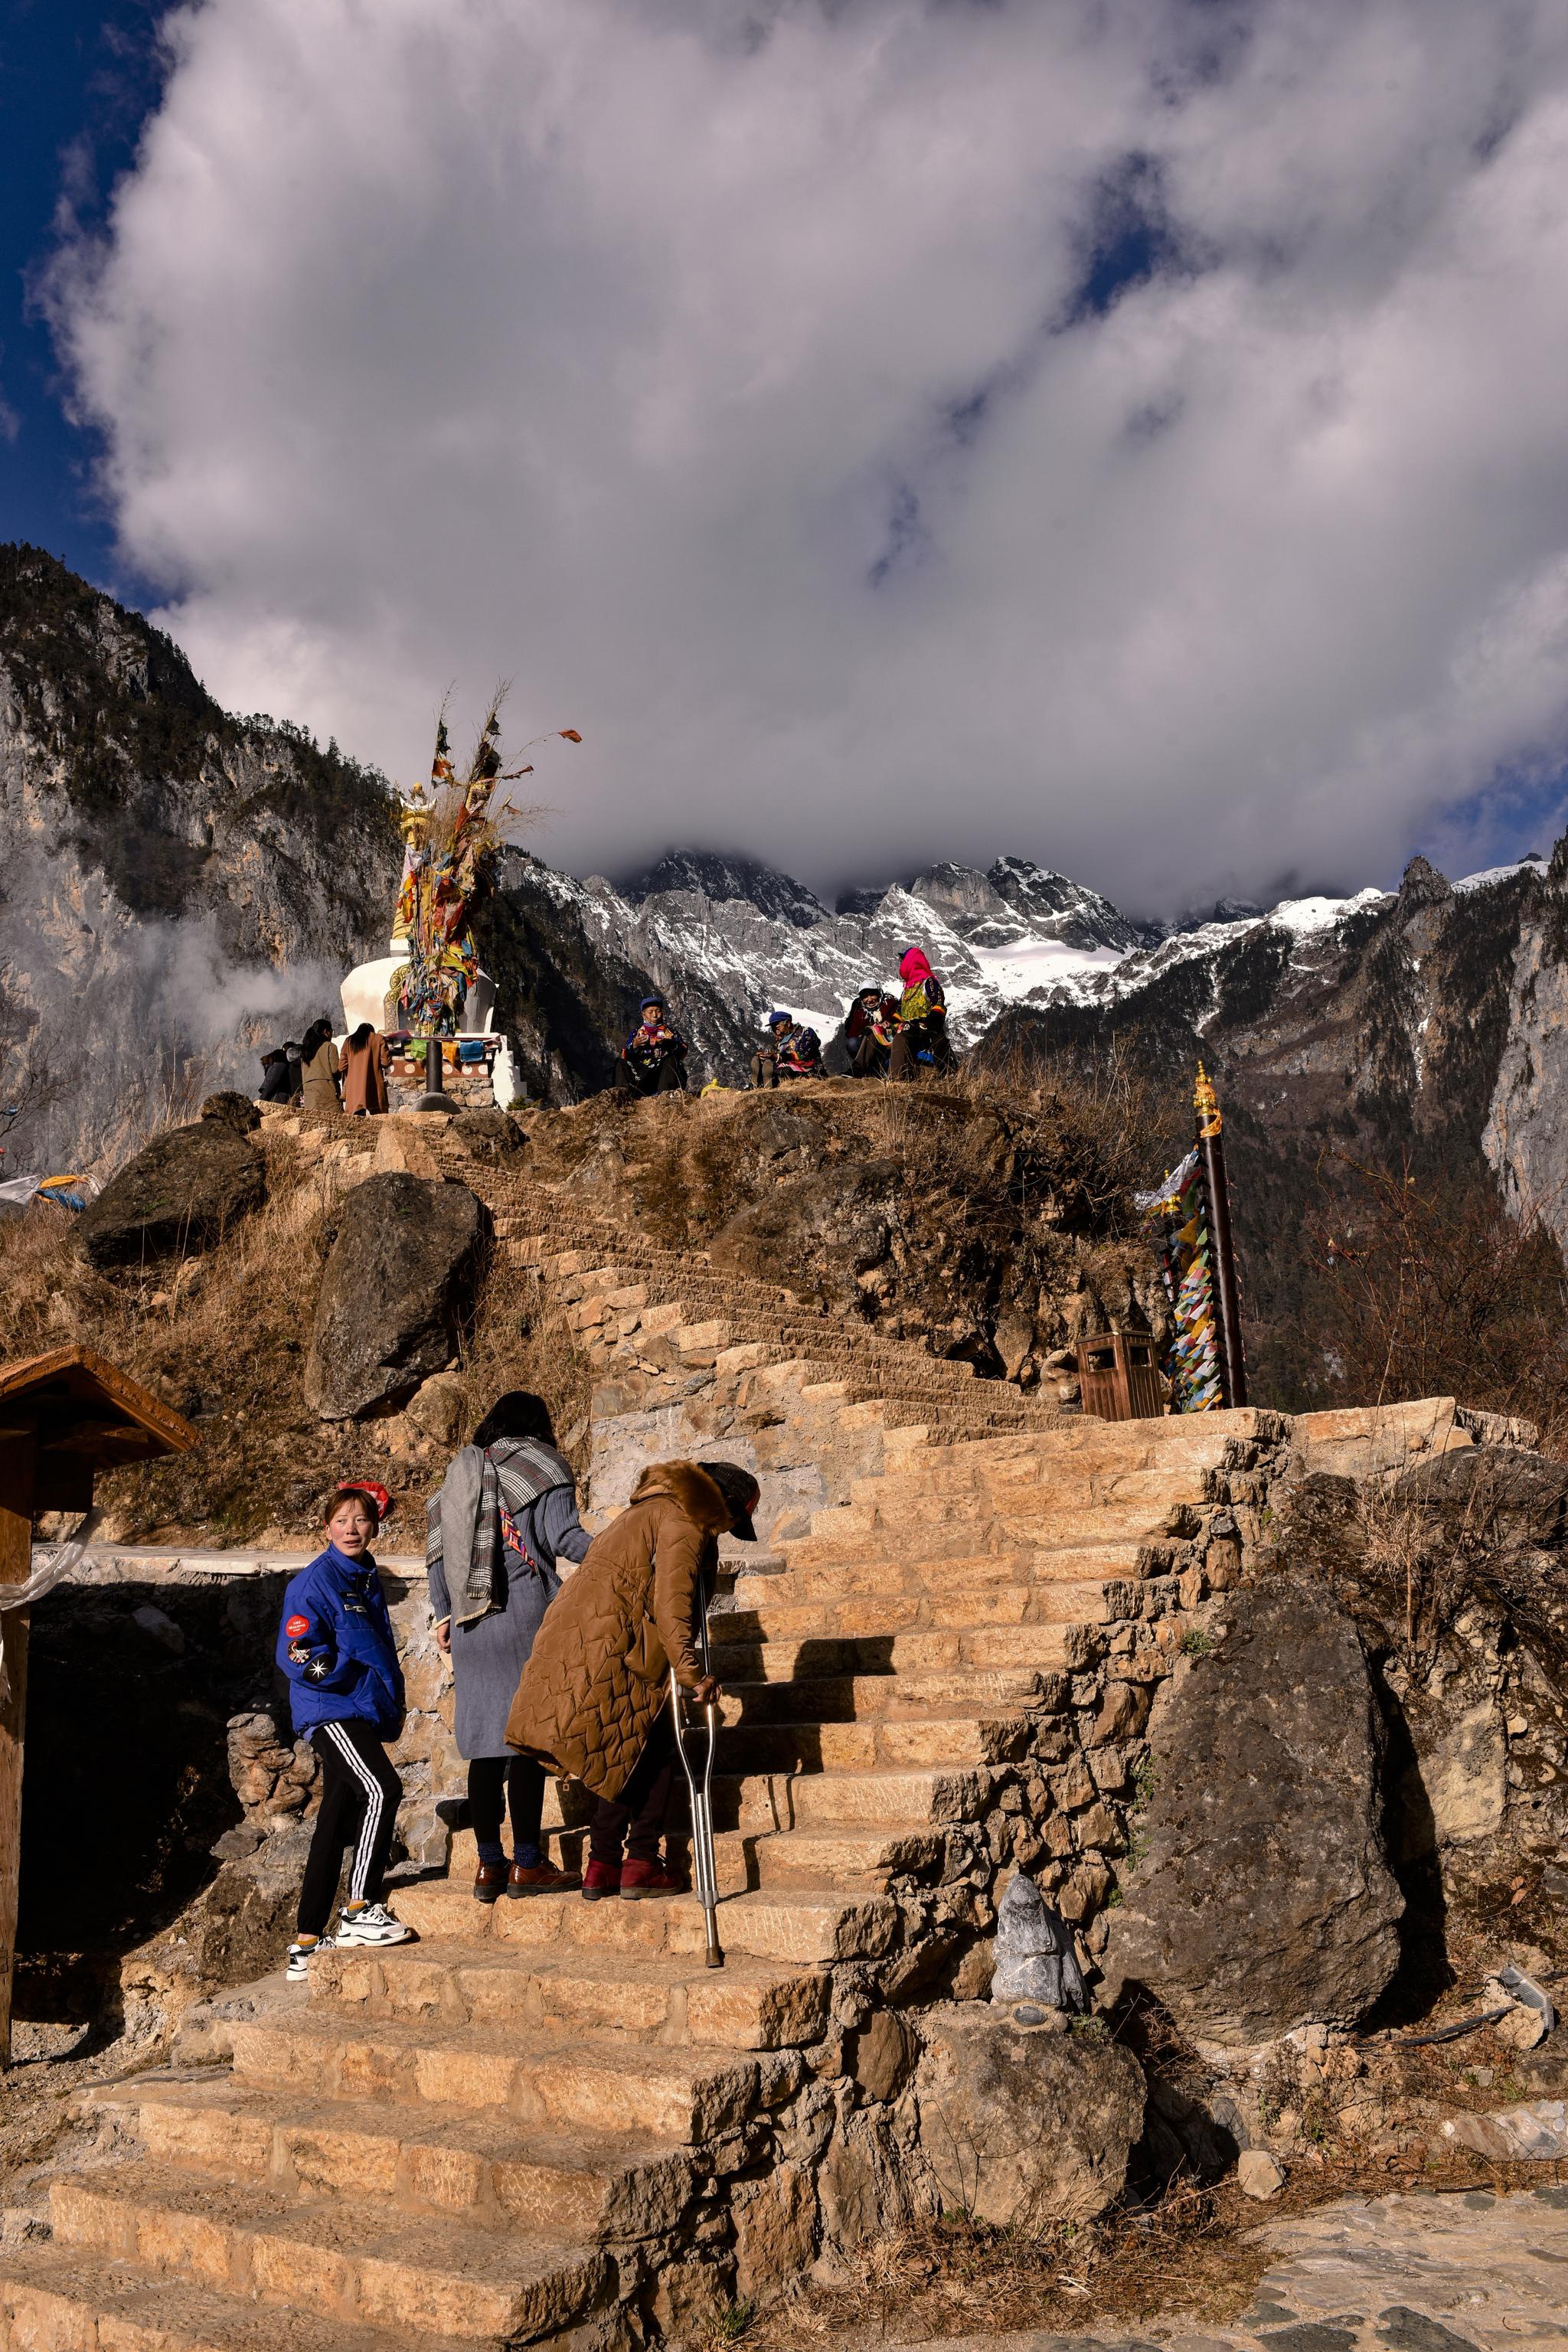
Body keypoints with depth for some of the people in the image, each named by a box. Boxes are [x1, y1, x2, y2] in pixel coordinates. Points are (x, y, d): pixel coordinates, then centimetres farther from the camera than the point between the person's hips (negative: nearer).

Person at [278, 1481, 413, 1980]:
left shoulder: (368, 1580, 16)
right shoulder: (315, 1581, -8)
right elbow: (297, 1654, -14)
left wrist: (393, 1702, 16)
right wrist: (353, 1670, -17)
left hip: (363, 1713, 8)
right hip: (330, 1709, -8)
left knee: (337, 1824, 9)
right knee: (382, 1790, -24)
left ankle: (308, 1943, 16)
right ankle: (361, 1911, -15)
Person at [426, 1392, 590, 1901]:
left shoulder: (460, 1470, 19)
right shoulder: (540, 1462, 2)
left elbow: (436, 1551, 16)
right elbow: (561, 1535, -10)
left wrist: (443, 1614, 22)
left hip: (471, 1624, 6)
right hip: (525, 1614, -6)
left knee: (486, 1743, 8)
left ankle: (489, 1867, 12)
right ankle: (527, 1864, -2)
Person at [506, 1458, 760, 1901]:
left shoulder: (652, 1511, 24)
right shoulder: (683, 1523, -8)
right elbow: (672, 1606, -19)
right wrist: (692, 1674, -19)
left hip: (568, 1640, 10)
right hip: (606, 1652, -10)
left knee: (622, 1756, 16)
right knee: (654, 1750, 2)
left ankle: (601, 1866, 16)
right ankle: (641, 1864, 3)